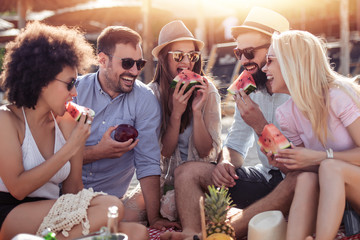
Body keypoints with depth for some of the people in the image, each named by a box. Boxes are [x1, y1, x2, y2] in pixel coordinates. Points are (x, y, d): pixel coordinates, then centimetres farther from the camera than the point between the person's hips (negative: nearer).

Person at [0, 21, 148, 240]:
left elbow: (73, 188, 10)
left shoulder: (67, 124, 8)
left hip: (53, 217, 6)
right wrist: (70, 148, -15)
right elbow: (18, 189, -16)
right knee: (110, 207, -26)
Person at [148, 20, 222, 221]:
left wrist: (197, 111, -23)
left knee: (170, 206, -30)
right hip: (167, 179, 2)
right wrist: (176, 113, -21)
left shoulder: (207, 91, -8)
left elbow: (207, 152, -10)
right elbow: (164, 152, -8)